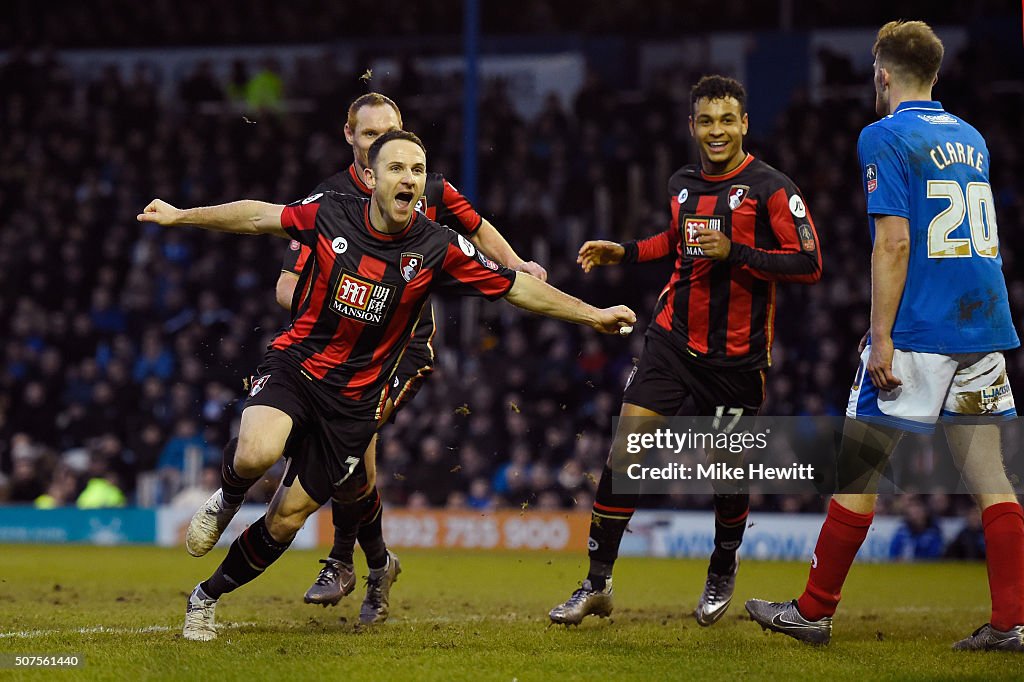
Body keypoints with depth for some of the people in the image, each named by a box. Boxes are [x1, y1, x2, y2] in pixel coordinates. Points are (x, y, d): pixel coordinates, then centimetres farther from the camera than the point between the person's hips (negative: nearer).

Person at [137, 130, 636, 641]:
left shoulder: (440, 249, -10)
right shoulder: (330, 214, -9)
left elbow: (519, 288, -2)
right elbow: (259, 216, 7)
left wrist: (593, 315, -3)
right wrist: (180, 215, 14)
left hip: (354, 398, 1)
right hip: (294, 364, -1)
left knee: (287, 519, 1)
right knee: (256, 455, -31)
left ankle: (206, 598, 24)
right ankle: (226, 499, 6)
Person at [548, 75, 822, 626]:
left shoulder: (770, 189, -9)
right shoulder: (683, 184, 9)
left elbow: (809, 264, -14)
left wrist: (735, 253, -21)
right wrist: (625, 252, 16)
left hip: (736, 354, -4)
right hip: (673, 340, 4)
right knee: (625, 451, -8)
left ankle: (723, 571, 36)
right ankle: (597, 585, -1)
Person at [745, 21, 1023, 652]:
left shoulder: (885, 137, -7)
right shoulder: (971, 138, 15)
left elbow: (894, 242, -15)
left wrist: (882, 336, -16)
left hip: (917, 336, -6)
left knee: (857, 473, 2)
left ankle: (815, 612, 9)